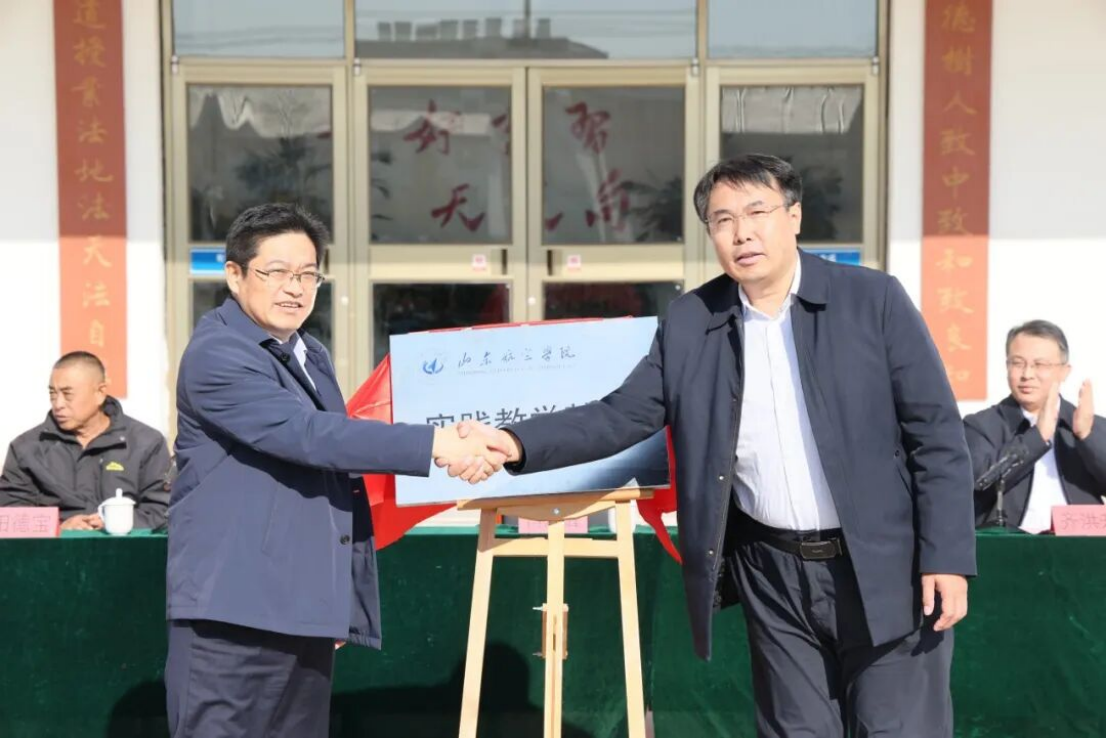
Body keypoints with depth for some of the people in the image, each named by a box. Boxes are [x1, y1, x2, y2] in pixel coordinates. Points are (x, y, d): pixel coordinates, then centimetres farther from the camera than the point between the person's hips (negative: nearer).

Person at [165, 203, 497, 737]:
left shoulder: (311, 356, 18)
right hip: (233, 611, -9)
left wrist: (345, 601, 23)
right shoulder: (215, 356, -12)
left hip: (307, 610, 9)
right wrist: (432, 445, -26)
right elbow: (307, 433, -24)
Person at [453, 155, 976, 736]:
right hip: (774, 574, 3)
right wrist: (515, 443, -15)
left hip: (885, 570, -3)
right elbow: (621, 416, 1)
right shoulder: (689, 323, 2)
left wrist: (946, 557, -11)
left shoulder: (872, 299, -6)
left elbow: (937, 434, -6)